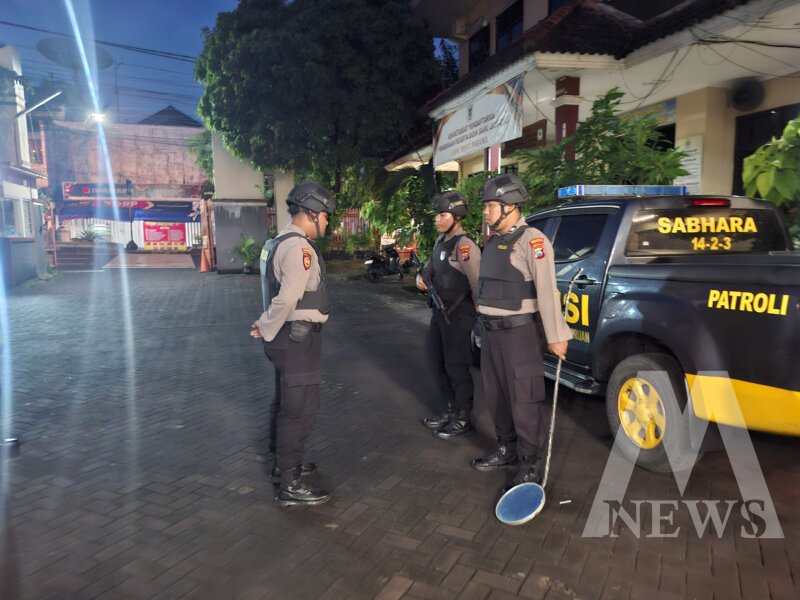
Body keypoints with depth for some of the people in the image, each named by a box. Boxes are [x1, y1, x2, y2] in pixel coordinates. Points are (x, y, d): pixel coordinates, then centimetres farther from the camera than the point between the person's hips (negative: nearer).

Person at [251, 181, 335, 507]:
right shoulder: (299, 247, -19)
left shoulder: (278, 243, 14)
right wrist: (266, 329, -12)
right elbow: (287, 299, -25)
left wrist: (267, 327, 3)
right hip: (298, 337, -10)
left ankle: (284, 462, 38)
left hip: (288, 336, 10)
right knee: (300, 409, -3)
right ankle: (290, 485, 6)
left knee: (285, 402, 22)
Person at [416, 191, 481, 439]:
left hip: (458, 316, -9)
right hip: (439, 312, 9)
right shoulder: (441, 241, 9)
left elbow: (477, 284, -21)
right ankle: (452, 410, 34)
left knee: (456, 367, 0)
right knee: (438, 362, 18)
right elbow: (432, 265, 24)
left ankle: (463, 419, 17)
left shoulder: (465, 246, -20)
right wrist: (422, 276, 3)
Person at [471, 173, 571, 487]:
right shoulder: (493, 241, 13)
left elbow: (547, 291, -18)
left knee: (525, 399, 0)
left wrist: (556, 336, -19)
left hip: (519, 331, -9)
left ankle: (532, 464, 14)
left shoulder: (532, 240, -13)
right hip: (490, 331, 9)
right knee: (496, 394, 17)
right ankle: (507, 449, 34)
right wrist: (484, 322, 17)